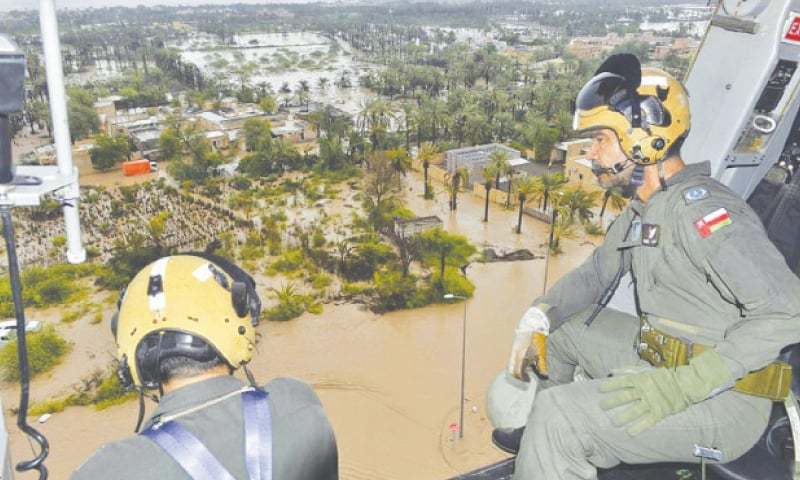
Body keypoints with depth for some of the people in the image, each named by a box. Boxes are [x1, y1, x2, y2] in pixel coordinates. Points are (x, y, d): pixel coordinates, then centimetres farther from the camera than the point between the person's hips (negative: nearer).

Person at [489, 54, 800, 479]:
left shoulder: (698, 208, -23)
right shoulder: (643, 210, 8)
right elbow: (596, 272, 18)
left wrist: (684, 387, -32)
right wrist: (535, 321, 3)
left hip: (723, 399, -9)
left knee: (561, 413, -26)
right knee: (562, 328, 20)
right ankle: (542, 440, 37)